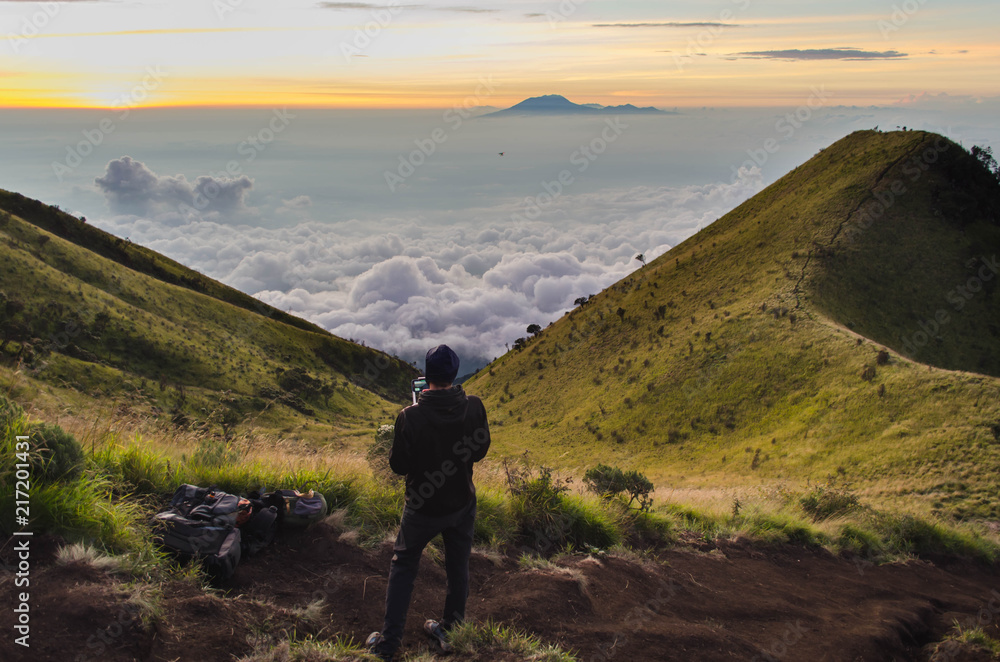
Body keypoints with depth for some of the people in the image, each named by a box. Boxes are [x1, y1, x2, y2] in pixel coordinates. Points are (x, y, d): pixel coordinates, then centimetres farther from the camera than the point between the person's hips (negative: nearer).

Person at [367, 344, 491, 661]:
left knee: (403, 568, 14)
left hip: (422, 507, -2)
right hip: (462, 504, 3)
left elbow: (398, 465, -14)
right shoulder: (474, 407, -17)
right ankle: (452, 629, 35)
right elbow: (480, 451, -2)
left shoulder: (410, 417, -26)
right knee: (458, 566, 20)